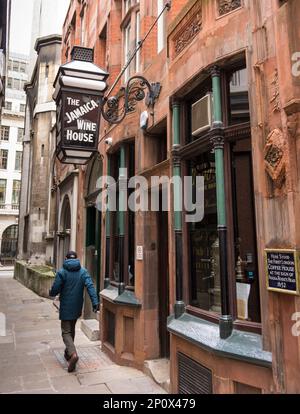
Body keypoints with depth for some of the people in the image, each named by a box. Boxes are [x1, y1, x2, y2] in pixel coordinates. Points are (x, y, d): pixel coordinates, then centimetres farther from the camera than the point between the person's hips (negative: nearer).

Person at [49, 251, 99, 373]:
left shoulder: (62, 272, -11)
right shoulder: (83, 271, -2)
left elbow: (55, 290, -11)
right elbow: (90, 286, -13)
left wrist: (51, 294, 13)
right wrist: (95, 302, -17)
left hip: (66, 308, -4)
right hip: (77, 307, 4)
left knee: (66, 332, 1)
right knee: (71, 329, 23)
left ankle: (73, 353, -19)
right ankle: (68, 352, 35)